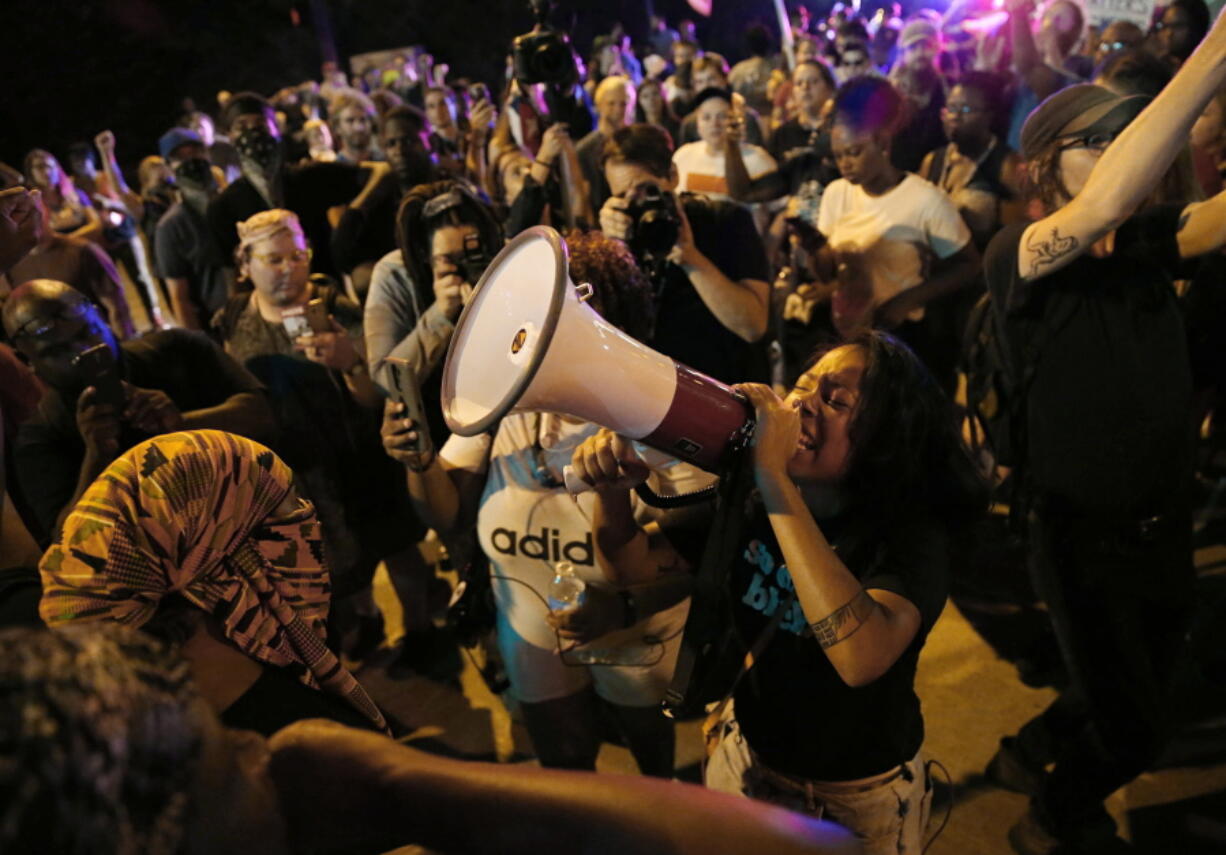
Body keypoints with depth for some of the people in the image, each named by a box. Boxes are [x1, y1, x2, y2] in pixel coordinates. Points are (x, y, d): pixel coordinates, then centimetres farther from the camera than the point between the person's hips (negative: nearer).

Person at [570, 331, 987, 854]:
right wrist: (612, 490, -32)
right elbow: (639, 571, -10)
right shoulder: (752, 502, -12)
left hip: (862, 797, -3)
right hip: (746, 758, 4)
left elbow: (863, 658, -45)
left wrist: (773, 475, -46)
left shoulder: (912, 534, -26)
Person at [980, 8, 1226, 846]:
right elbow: (1095, 214, -40)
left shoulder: (1149, 237, -1)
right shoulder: (1016, 252, -19)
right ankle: (1054, 824, 39)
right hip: (1086, 535, -6)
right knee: (1132, 731, 8)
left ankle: (1030, 749, 54)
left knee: (1139, 700, 25)